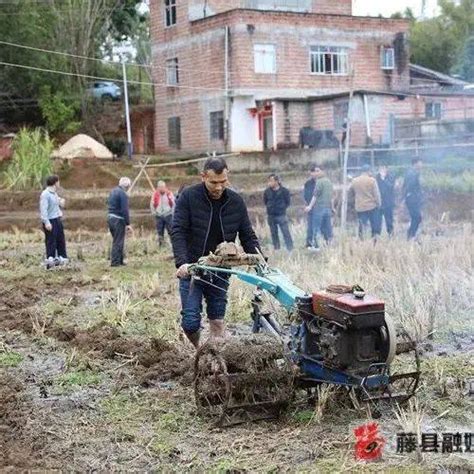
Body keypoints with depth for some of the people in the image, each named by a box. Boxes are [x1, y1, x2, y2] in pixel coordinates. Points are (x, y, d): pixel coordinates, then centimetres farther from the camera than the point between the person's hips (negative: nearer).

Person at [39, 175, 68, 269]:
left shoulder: (54, 193, 13)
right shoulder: (45, 194, -15)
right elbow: (43, 209, -21)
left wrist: (61, 203, 4)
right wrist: (47, 222, -26)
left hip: (57, 219, 9)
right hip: (50, 221, -9)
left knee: (61, 239, 14)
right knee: (51, 241, -4)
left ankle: (62, 257, 24)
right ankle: (50, 259, 3)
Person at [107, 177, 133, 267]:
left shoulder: (113, 191, 13)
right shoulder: (123, 194, -16)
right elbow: (125, 210, -20)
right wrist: (128, 224, -17)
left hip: (110, 218, 9)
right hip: (118, 220, -9)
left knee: (117, 241, 18)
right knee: (118, 242, -1)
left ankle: (120, 261, 24)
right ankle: (115, 262, 0)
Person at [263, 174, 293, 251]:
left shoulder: (284, 191, -6)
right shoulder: (267, 191, 2)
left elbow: (288, 201, 4)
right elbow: (265, 201, 18)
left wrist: (282, 208, 3)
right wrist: (270, 207, 10)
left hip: (281, 215, -4)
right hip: (271, 216, 4)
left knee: (286, 233, -6)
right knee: (274, 233, 10)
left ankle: (290, 249, -3)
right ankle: (276, 250, 18)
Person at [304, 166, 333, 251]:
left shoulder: (319, 182, -11)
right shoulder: (329, 181, 14)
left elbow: (315, 195, -13)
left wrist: (310, 206, -10)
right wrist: (331, 207, 24)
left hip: (319, 208, -7)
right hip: (328, 208, 7)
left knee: (316, 228, -2)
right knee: (327, 228, 10)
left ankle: (315, 246, -3)